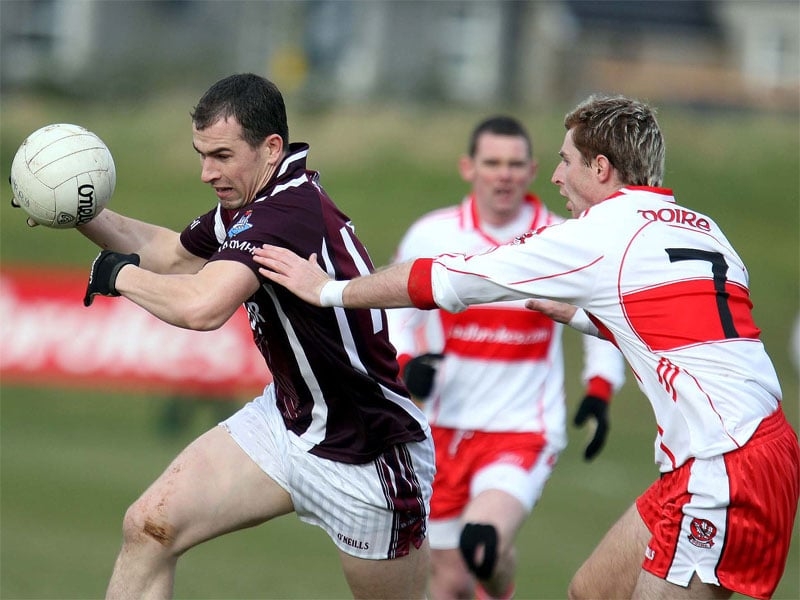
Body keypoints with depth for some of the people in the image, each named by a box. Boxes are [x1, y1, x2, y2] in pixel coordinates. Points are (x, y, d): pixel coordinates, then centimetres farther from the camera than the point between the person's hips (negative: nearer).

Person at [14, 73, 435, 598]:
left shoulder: (288, 212, -29)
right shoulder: (249, 203, 1)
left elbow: (201, 307, -42)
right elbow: (171, 254, 21)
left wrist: (120, 274, -23)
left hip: (365, 459, -9)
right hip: (287, 422, 9)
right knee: (150, 526, -2)